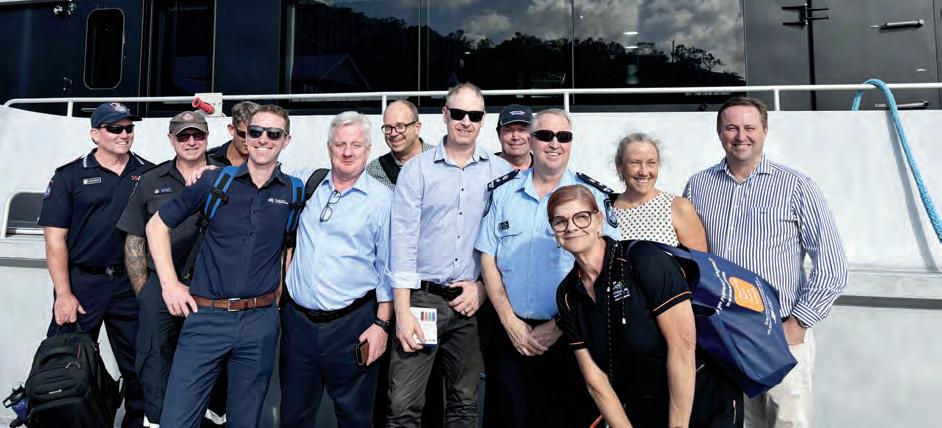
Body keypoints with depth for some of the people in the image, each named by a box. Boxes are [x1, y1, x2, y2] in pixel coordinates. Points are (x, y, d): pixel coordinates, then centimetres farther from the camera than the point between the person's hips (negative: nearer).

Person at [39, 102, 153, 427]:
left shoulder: (150, 174, 6)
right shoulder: (70, 176, 1)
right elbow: (55, 239, -2)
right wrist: (63, 294, -7)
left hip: (131, 284, 2)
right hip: (81, 283, -1)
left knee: (138, 367, 10)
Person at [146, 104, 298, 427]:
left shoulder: (294, 191, 2)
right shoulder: (215, 180, -1)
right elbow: (157, 225, 7)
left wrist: (281, 289, 7)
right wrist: (170, 283, 0)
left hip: (260, 322, 1)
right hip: (206, 317, -1)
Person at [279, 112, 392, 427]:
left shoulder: (382, 199, -5)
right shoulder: (309, 185, 6)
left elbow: (388, 268, -4)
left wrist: (382, 323, -7)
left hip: (351, 324, -4)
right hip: (298, 319, 4)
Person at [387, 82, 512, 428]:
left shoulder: (500, 172, 5)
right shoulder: (416, 169, 1)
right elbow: (403, 241, -5)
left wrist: (484, 286, -5)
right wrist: (402, 312, -10)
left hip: (471, 302, 2)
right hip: (422, 298, -1)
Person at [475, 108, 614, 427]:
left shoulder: (593, 197, -1)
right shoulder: (503, 192, 6)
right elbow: (488, 258, 4)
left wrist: (559, 326, -10)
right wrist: (510, 322, -5)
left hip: (567, 336, -1)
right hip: (510, 333, 2)